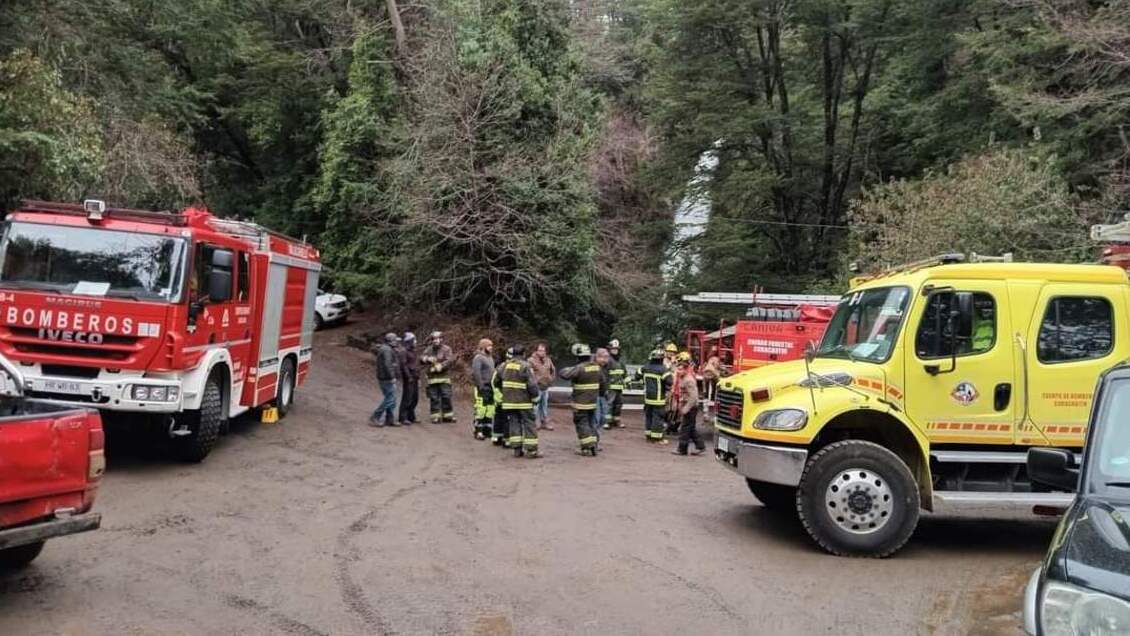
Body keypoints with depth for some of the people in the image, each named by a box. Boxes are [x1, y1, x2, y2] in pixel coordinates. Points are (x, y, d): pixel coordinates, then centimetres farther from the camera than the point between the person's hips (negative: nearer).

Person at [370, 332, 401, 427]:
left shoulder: (383, 348, 16)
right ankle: (375, 417, -4)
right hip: (387, 379, -11)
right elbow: (387, 365, -26)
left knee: (390, 399, 13)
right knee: (390, 399, -7)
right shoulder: (387, 350, -17)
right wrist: (392, 377, -23)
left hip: (384, 378, 11)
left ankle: (390, 420, 16)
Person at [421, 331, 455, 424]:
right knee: (434, 398, 3)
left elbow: (448, 361, -10)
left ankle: (448, 416, 5)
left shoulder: (446, 349, 1)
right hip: (432, 378, 3)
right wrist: (427, 359, -20)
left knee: (446, 397, -4)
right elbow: (421, 358, 2)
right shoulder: (428, 350, 13)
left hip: (444, 377, -3)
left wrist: (439, 367, -21)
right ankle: (435, 416, 8)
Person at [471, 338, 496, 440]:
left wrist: (494, 386, 16)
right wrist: (481, 386, -22)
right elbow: (475, 373, -19)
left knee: (490, 409, 11)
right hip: (482, 388, -9)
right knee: (481, 409, -9)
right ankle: (478, 432, -4)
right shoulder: (478, 358, -11)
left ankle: (487, 430, 19)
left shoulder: (490, 358, 19)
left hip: (490, 387, 9)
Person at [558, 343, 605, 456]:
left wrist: (567, 369, -4)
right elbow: (602, 384, 14)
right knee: (591, 422, 19)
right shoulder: (597, 367, 4)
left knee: (582, 424, 0)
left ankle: (588, 447, -3)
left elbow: (563, 374, -26)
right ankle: (593, 444, 24)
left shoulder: (579, 368, -20)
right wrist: (599, 392, 30)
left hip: (581, 403, -7)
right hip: (593, 402, 7)